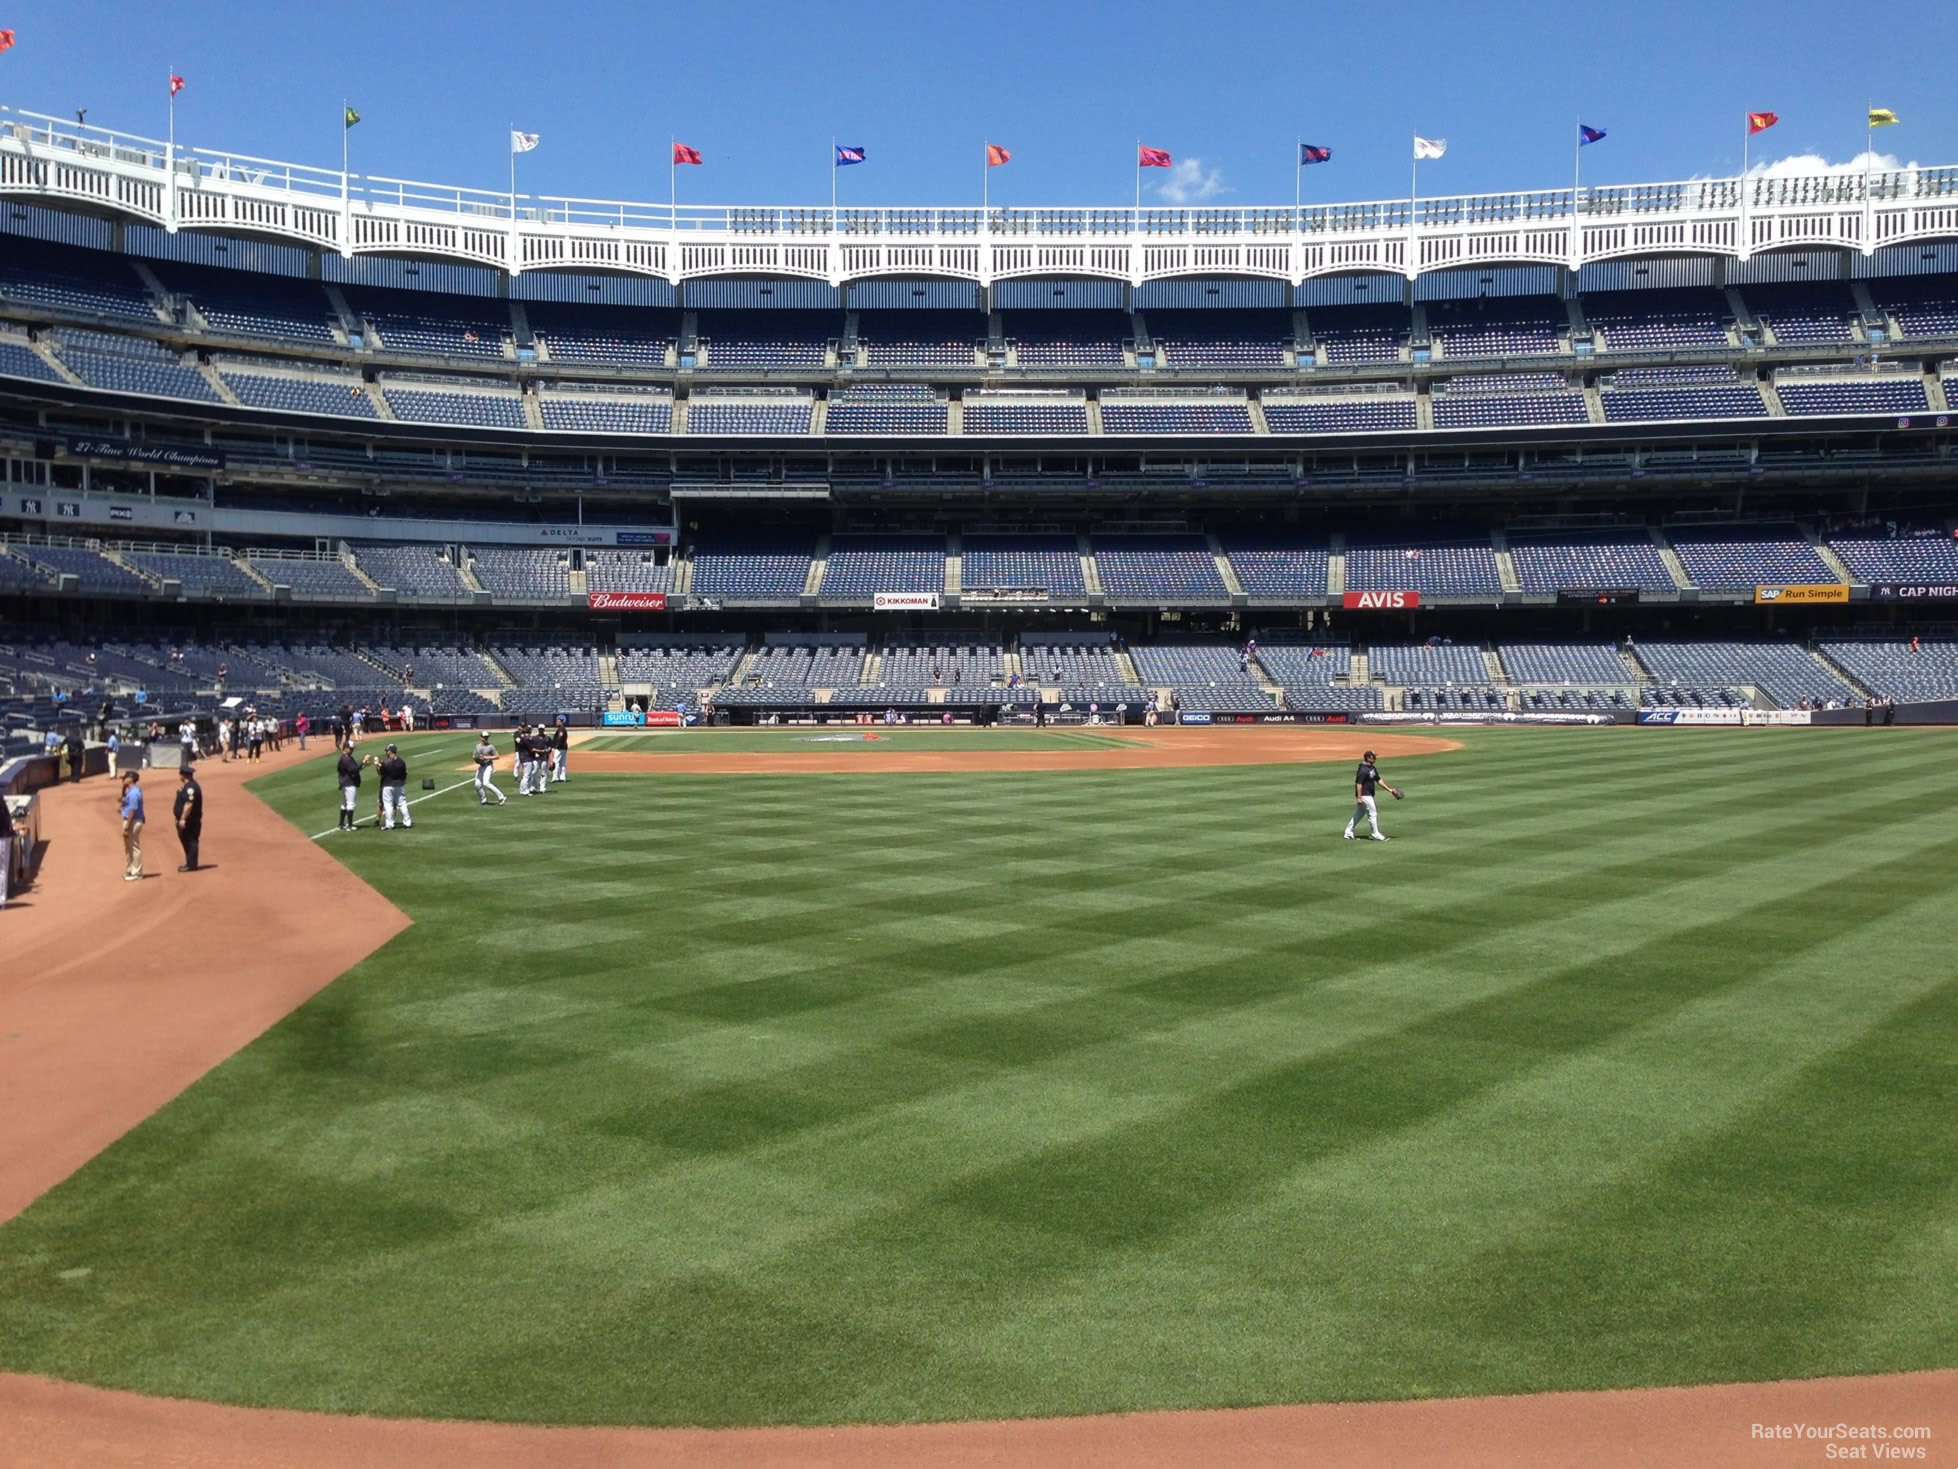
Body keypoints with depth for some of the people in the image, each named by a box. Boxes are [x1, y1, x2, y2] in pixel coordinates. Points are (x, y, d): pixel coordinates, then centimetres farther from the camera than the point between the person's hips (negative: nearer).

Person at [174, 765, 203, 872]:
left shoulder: (191, 787, -19)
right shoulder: (187, 786, 15)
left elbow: (189, 804, -25)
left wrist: (183, 819, -25)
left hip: (190, 820, -11)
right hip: (186, 820, 11)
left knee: (191, 841, -5)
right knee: (185, 840, 16)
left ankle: (191, 865, -1)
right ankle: (189, 863, 23)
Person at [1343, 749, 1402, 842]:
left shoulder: (1372, 768, 9)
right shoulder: (1363, 770, -21)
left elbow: (1378, 780, 16)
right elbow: (1359, 784, -23)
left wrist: (1389, 789, 12)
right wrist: (1359, 797, -25)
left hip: (1369, 795, 10)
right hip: (1364, 795, -10)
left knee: (1359, 814, 15)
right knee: (1372, 813, -5)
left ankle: (1348, 833, 21)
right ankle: (1376, 835, 2)